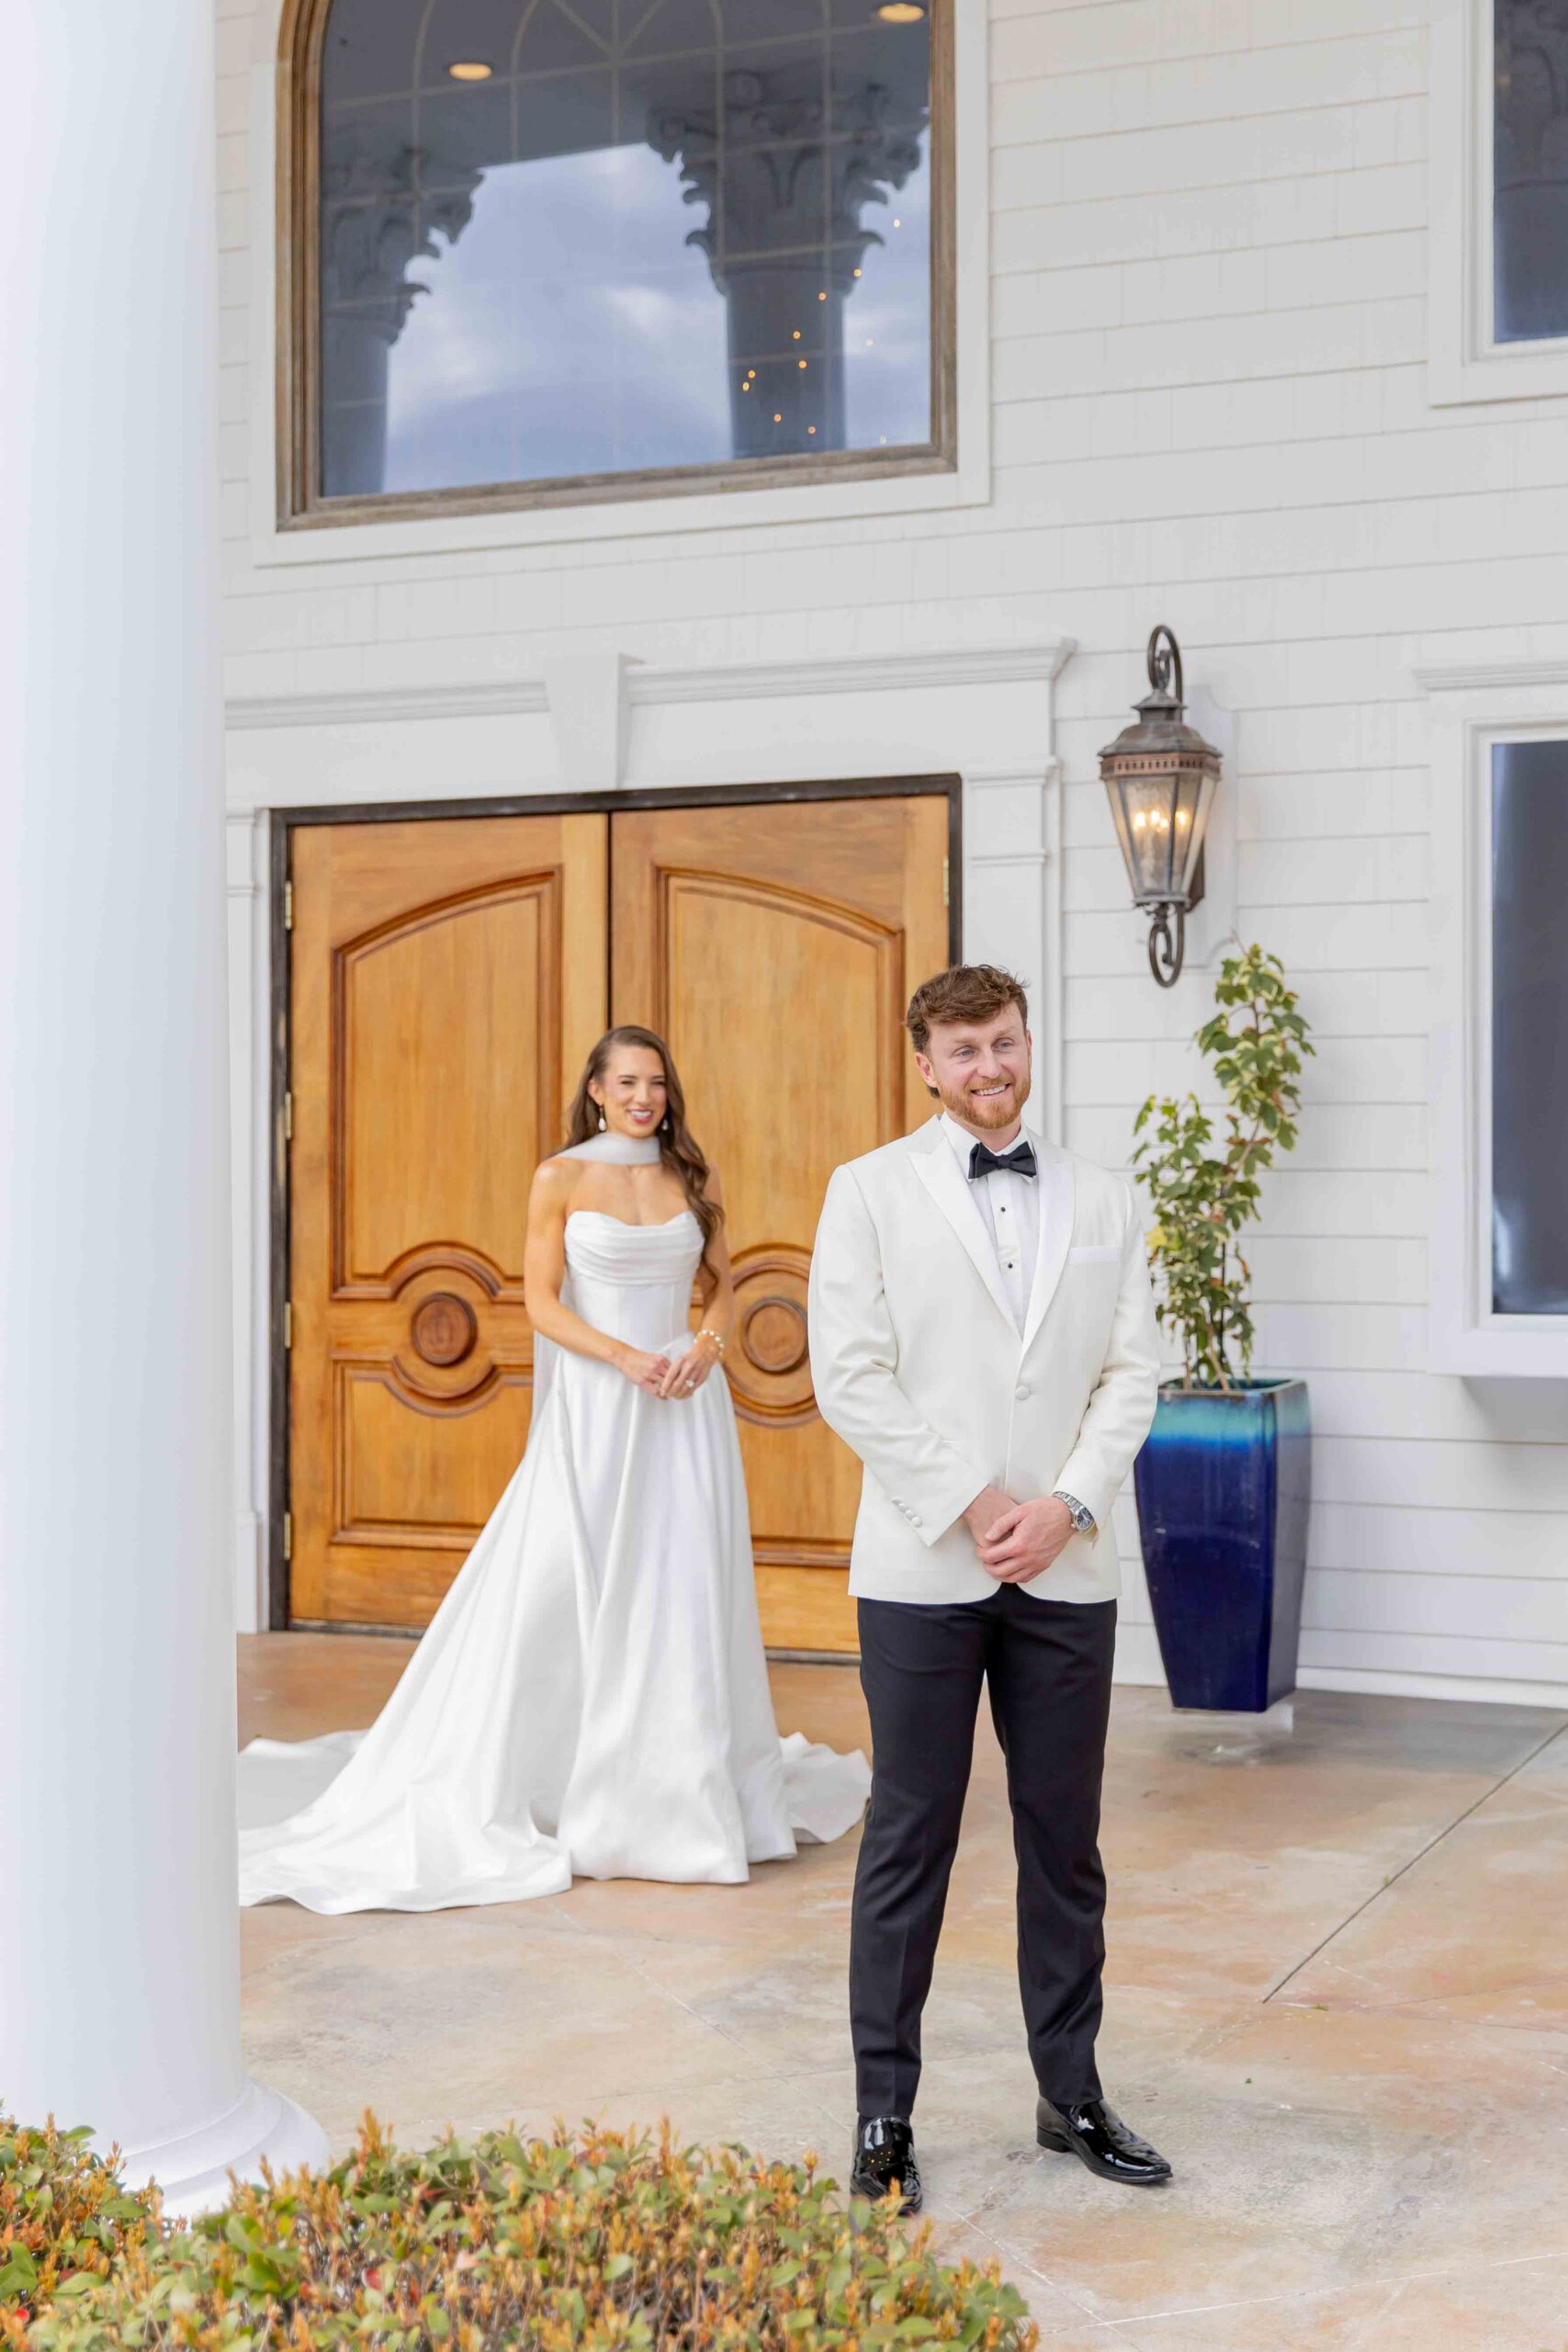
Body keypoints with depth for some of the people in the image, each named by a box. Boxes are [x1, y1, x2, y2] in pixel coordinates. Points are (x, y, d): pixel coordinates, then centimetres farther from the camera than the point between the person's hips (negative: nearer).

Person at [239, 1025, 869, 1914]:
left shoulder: (694, 1179, 9)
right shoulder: (561, 1179, 0)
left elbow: (722, 1286, 14)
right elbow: (542, 1301, -4)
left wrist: (707, 1347, -7)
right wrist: (626, 1358, -16)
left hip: (685, 1407, 3)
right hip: (594, 1407, -3)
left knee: (685, 1591, 4)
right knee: (559, 1586, -5)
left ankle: (686, 1786, 17)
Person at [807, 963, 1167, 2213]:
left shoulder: (1102, 1202, 11)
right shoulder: (871, 1190, 1)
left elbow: (1132, 1372, 6)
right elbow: (850, 1374, -6)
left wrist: (1066, 1502, -9)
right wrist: (973, 1502, -11)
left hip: (1066, 1569, 3)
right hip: (924, 1568, -3)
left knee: (1065, 1840, 10)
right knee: (910, 1843, 2)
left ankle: (1073, 2094, 23)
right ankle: (884, 2119, 11)